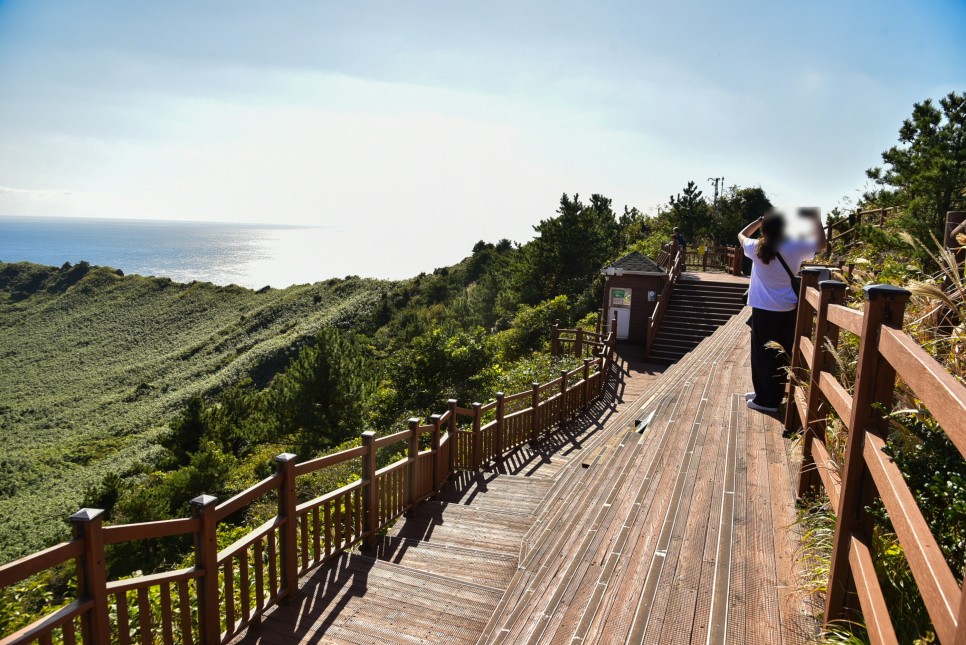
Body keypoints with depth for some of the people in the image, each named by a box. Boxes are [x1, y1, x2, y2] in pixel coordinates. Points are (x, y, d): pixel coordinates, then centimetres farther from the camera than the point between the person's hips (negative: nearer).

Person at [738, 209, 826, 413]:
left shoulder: (757, 249, -8)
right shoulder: (794, 248, -6)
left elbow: (741, 235, 14)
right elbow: (821, 242, 13)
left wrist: (760, 220, 13)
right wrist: (816, 218, 17)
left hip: (763, 310, -2)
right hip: (787, 311, 2)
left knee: (763, 355, 6)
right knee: (781, 355, 13)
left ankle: (767, 400, 10)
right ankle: (773, 394, 26)